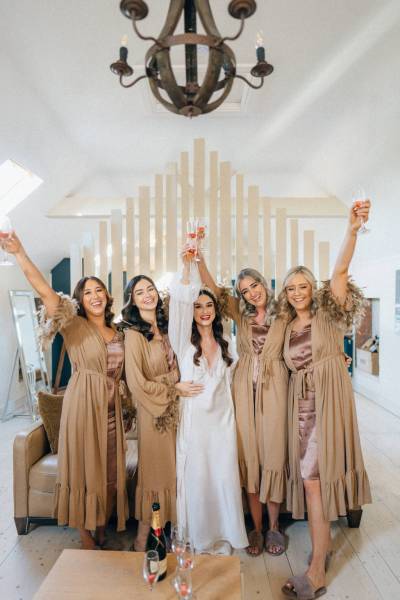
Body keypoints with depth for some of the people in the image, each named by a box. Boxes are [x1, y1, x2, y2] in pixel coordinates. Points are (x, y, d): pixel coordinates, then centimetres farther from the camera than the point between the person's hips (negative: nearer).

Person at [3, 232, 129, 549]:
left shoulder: (117, 332, 10)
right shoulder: (75, 326, -6)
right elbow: (45, 291, -20)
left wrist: (124, 406, 15)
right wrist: (20, 253, -29)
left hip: (111, 408, 5)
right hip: (83, 405, -5)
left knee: (109, 473, 13)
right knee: (84, 471, 5)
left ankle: (101, 532, 34)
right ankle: (87, 541, 25)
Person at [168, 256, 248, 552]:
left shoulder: (225, 343, 5)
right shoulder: (184, 341, -6)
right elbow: (179, 302, -23)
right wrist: (188, 268, -29)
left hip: (223, 417, 3)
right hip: (194, 419, -2)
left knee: (225, 476, 11)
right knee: (196, 478, 8)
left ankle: (229, 530, 34)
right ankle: (200, 536, 31)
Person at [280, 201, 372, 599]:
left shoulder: (328, 314, -2)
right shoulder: (287, 327, 11)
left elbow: (340, 271, -19)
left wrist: (352, 230, -31)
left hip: (328, 400, -5)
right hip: (301, 404, 5)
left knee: (313, 475, -7)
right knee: (313, 476, 13)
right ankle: (324, 541, 33)